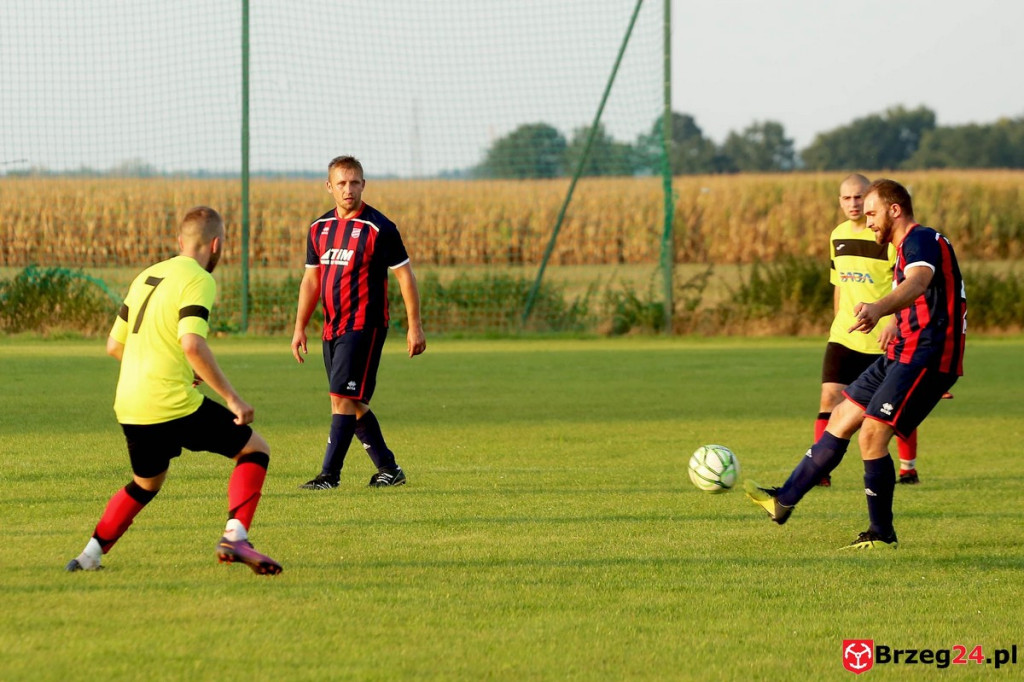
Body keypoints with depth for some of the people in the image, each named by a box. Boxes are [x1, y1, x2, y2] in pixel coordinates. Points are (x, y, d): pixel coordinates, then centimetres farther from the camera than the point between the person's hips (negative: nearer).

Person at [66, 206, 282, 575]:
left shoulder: (146, 277, 15)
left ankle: (90, 555, 24)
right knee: (255, 450, 4)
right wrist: (231, 397, -18)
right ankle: (235, 537, -12)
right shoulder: (198, 281, -8)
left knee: (146, 484, 29)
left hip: (128, 406, 8)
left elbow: (114, 345, 20)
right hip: (173, 403, -7)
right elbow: (192, 344, -22)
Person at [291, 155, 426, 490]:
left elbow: (405, 276, -6)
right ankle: (388, 469, 21)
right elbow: (311, 280, 18)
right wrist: (299, 328, 13)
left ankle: (329, 474, -12)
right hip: (333, 328, 7)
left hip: (364, 326, -7)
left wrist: (414, 327, -9)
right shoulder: (320, 228, 10)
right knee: (353, 404, 10)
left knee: (342, 398, -13)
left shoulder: (379, 228, -9)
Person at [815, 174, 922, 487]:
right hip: (844, 336, 5)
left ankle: (908, 468, 23)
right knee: (829, 397, -9)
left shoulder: (889, 236, -12)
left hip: (885, 339, -5)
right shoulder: (838, 236, 9)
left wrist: (893, 325, -25)